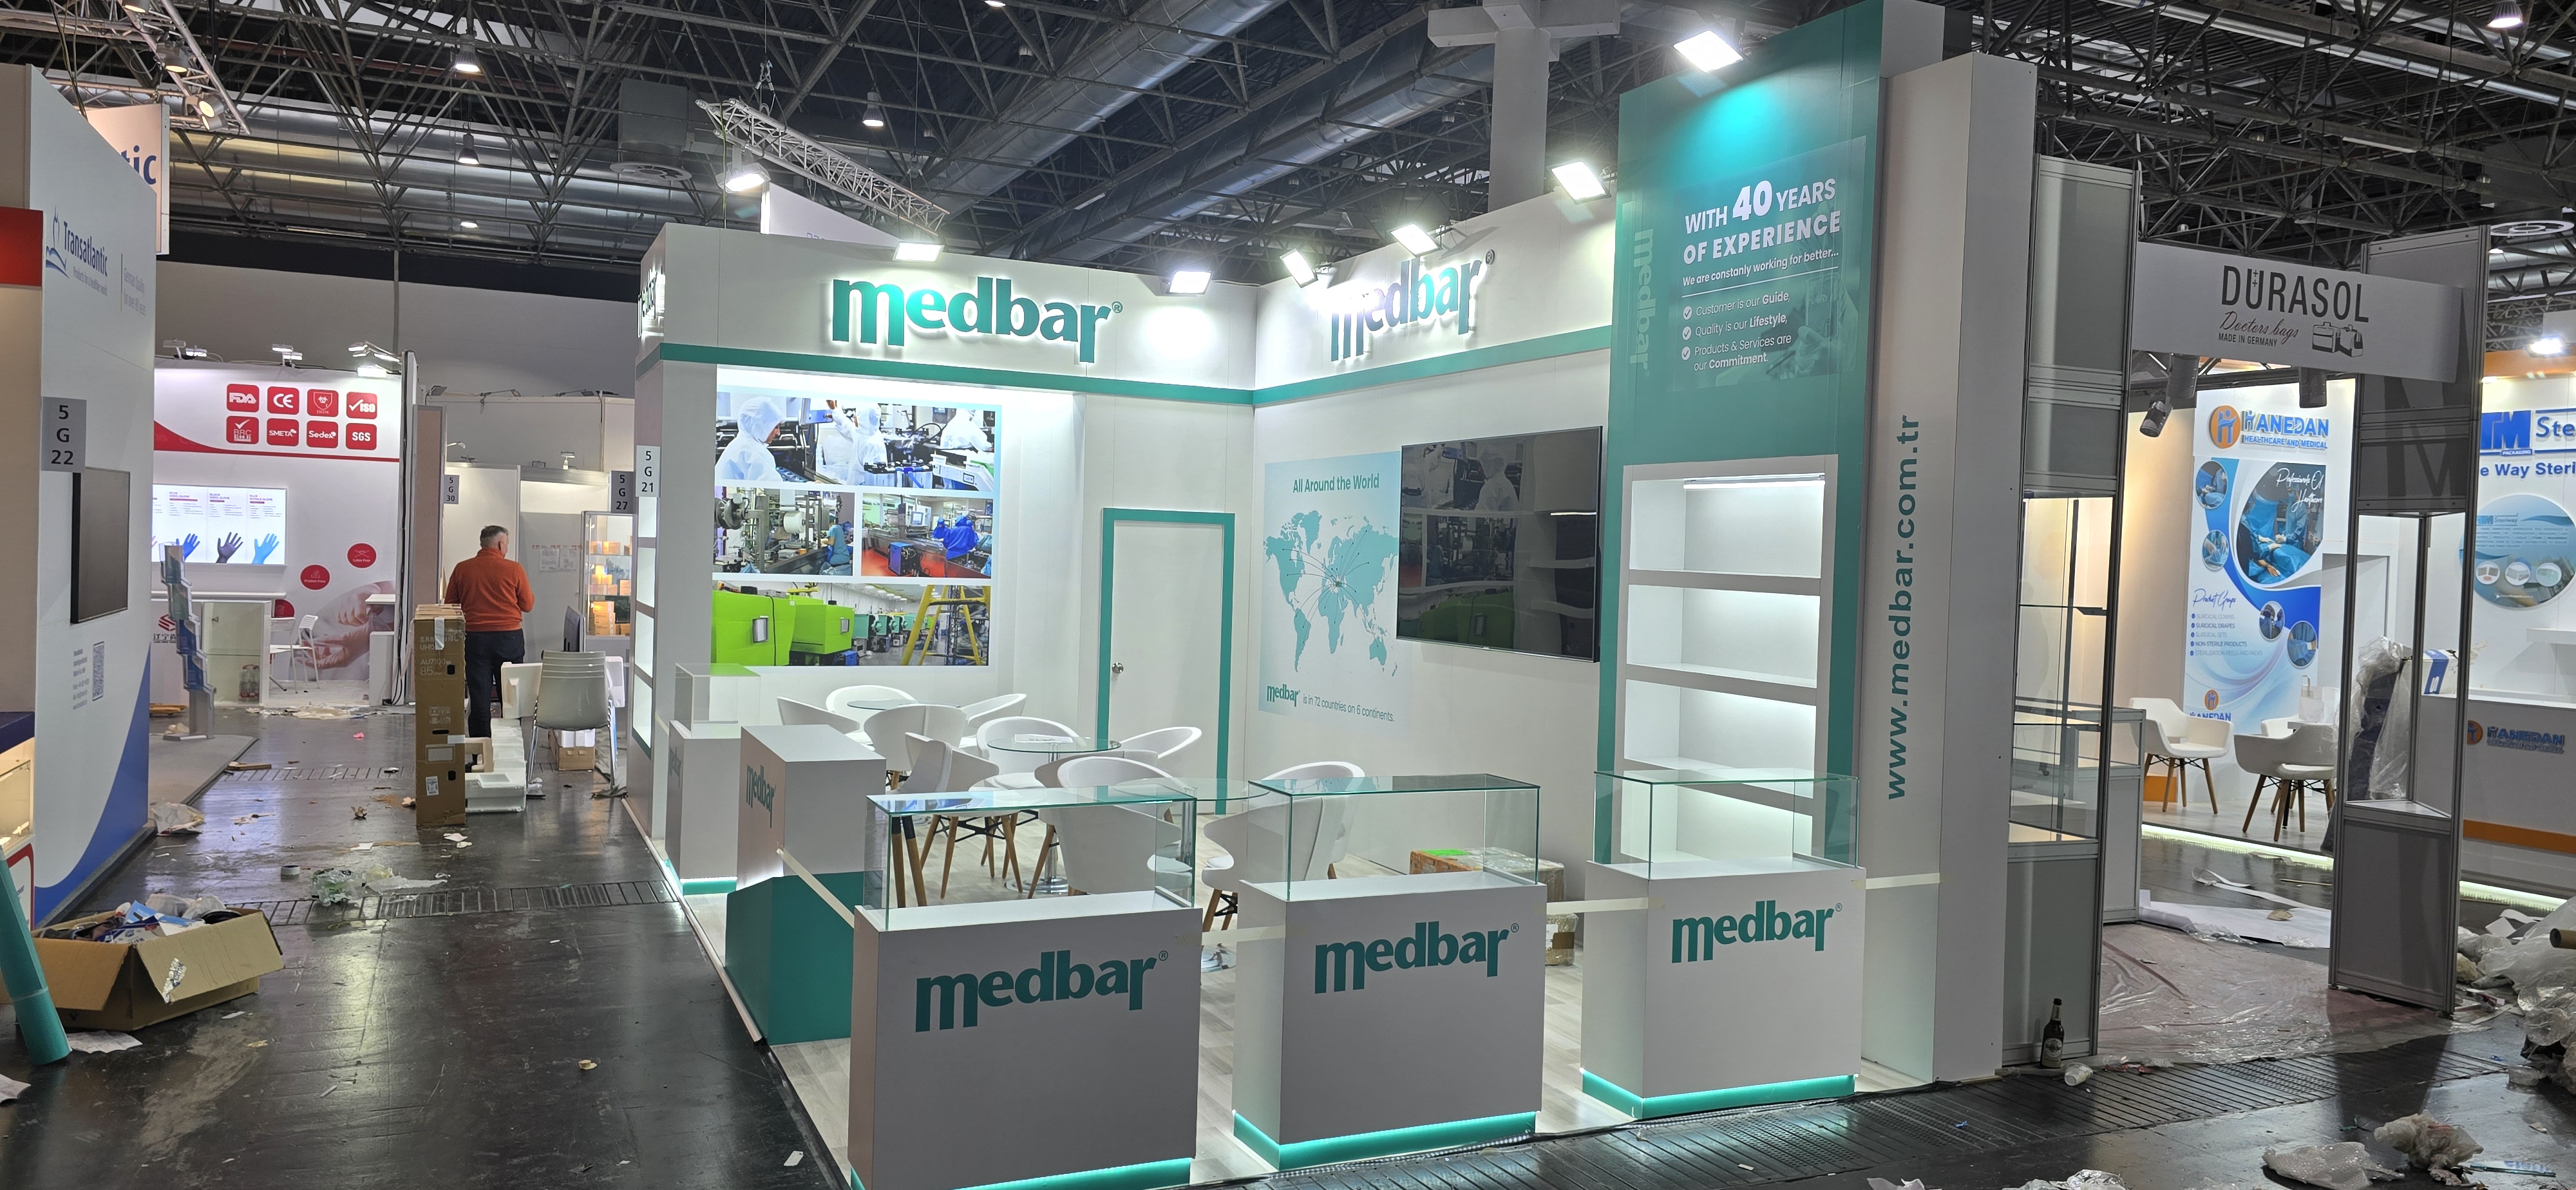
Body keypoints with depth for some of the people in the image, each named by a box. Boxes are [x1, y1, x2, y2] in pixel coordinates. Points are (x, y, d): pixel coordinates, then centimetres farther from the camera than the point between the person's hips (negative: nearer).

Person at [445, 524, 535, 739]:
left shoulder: (462, 569, 0)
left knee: (479, 698, 5)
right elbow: (528, 605, 3)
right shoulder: (514, 570, -6)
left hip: (474, 638, 2)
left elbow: (450, 605, 9)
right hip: (509, 638, -2)